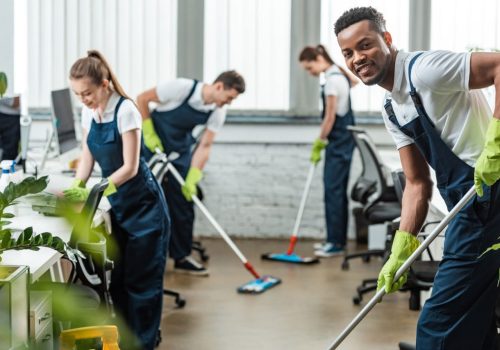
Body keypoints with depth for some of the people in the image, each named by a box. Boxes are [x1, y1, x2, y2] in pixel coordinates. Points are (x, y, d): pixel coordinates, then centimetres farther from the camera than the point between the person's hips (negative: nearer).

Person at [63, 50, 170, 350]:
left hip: (143, 204, -7)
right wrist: (76, 187, -11)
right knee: (118, 277, 10)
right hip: (118, 203, 7)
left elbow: (130, 167, -21)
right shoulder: (89, 112, 1)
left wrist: (91, 193, -26)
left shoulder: (125, 110, -20)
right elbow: (87, 157, 7)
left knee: (141, 280, -2)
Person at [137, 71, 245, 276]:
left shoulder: (218, 113, -10)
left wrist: (192, 179, -18)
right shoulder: (182, 88, -25)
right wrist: (149, 133, -17)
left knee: (183, 203, 3)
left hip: (180, 152, 5)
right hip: (154, 146, -5)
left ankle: (182, 257, 13)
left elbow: (204, 146, -10)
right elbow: (142, 99, -16)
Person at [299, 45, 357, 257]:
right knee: (337, 188, 12)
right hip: (343, 138, 10)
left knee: (333, 188, -10)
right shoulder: (338, 72, 11)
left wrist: (320, 142, -9)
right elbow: (355, 80, 32)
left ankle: (335, 242, -9)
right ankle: (337, 240, 16)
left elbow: (330, 116, -17)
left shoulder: (332, 79, -17)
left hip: (338, 139, -10)